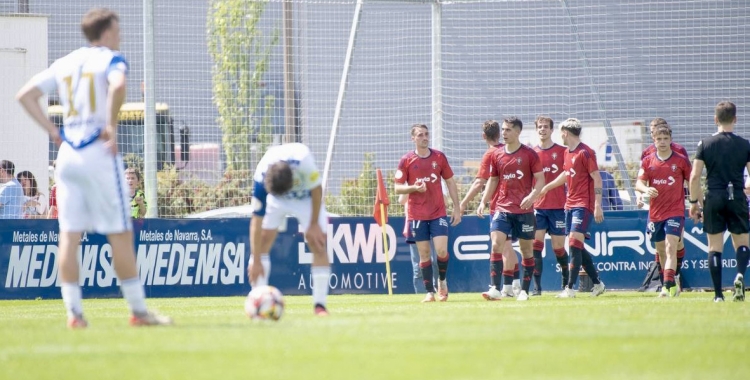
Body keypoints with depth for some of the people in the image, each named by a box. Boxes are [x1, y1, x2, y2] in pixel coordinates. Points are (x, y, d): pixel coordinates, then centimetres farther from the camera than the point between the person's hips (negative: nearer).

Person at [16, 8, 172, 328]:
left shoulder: (64, 63, 14)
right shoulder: (110, 59, -3)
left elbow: (26, 95, 12)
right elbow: (117, 85, -26)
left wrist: (53, 131, 10)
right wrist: (112, 125, -15)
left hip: (67, 154, 6)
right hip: (99, 154, -6)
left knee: (69, 235, 4)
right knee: (120, 234, -1)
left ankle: (73, 311, -1)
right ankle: (138, 310, 2)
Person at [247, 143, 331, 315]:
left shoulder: (304, 161, -42)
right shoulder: (260, 178, -36)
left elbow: (317, 189, -21)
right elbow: (256, 220, -30)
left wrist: (314, 225, -14)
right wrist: (256, 260, -29)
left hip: (306, 197, -1)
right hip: (276, 199, 1)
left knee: (318, 244, -12)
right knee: (262, 240, -13)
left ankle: (319, 304, -5)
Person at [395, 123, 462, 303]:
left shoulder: (439, 157, 4)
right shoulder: (407, 160, 0)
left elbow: (450, 182, 11)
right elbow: (398, 188, 2)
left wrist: (456, 208, 7)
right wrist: (414, 188, -18)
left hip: (438, 213, 0)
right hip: (417, 214, 0)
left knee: (442, 250, -11)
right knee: (424, 253, 0)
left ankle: (442, 280, 15)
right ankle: (430, 292, 7)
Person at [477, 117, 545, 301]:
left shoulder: (529, 154, -2)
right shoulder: (496, 155, 9)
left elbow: (540, 179, -3)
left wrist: (532, 196, -20)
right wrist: (483, 202, 8)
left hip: (524, 210, -3)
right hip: (502, 208, 3)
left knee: (526, 249, 4)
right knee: (496, 245, -13)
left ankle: (524, 291, 13)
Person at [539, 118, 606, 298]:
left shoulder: (585, 152, -12)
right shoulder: (567, 153, 14)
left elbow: (597, 179, -13)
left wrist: (597, 206, -17)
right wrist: (547, 187, 41)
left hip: (583, 205, -9)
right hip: (570, 204, 9)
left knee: (574, 243, -15)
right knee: (577, 247, 9)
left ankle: (570, 288, -16)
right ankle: (597, 283, 19)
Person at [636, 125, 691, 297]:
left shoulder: (681, 160, -1)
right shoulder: (648, 161, 4)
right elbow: (639, 183, -2)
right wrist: (646, 189, -25)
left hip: (675, 211, -4)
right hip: (655, 212, 4)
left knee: (671, 247, -19)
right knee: (661, 250, 13)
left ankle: (669, 285, -27)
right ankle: (671, 285, 28)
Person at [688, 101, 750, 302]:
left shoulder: (705, 144, 0)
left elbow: (694, 177, -2)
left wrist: (694, 202, 7)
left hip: (713, 198, 0)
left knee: (715, 247, 6)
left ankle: (718, 293, 2)